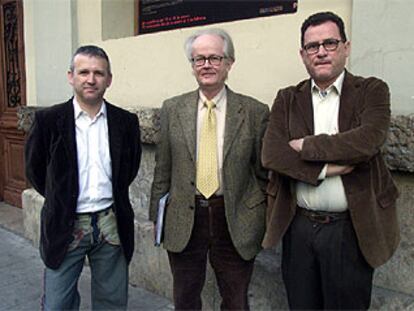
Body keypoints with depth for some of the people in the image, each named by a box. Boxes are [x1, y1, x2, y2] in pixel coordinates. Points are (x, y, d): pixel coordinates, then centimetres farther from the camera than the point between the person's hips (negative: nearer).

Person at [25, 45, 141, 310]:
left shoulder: (126, 122, -1)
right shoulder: (48, 120, -7)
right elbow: (35, 170, 4)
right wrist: (61, 199, 9)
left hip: (112, 225, 2)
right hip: (65, 226, -1)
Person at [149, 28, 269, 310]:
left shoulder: (255, 112, -4)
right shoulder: (172, 109, 2)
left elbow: (264, 173, 0)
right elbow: (163, 168, 5)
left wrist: (265, 224, 2)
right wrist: (157, 217, 6)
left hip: (236, 223, -1)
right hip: (184, 221, 2)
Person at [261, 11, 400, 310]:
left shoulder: (372, 91, -1)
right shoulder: (287, 99, 5)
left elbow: (368, 140, -20)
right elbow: (271, 154, -8)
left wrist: (307, 146, -13)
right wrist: (325, 168, -18)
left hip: (350, 229, -2)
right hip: (298, 227, 3)